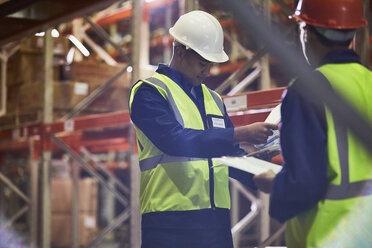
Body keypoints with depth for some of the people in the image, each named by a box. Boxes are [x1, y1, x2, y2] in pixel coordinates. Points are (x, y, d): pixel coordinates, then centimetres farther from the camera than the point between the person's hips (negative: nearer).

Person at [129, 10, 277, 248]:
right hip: (169, 224, -6)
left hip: (216, 220, 6)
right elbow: (176, 141, -20)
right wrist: (242, 134, -21)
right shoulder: (149, 92, -3)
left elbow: (231, 157, 22)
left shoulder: (213, 99, 19)